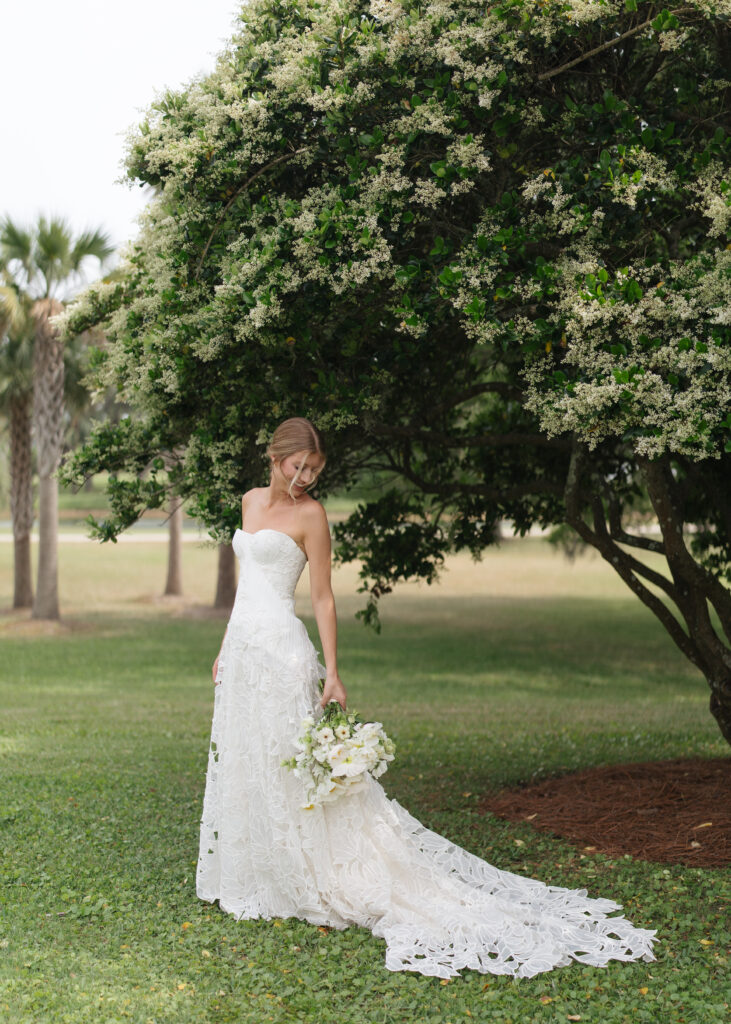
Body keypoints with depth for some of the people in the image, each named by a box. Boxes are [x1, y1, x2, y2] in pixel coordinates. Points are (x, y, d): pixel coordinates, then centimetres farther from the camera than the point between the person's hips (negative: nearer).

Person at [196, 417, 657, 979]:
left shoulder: (309, 513, -7)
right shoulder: (251, 501, 13)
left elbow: (323, 597, -9)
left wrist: (333, 672, -13)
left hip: (280, 648, -7)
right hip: (242, 646, 7)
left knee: (291, 768, -5)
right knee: (241, 767, 12)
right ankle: (254, 881, 23)